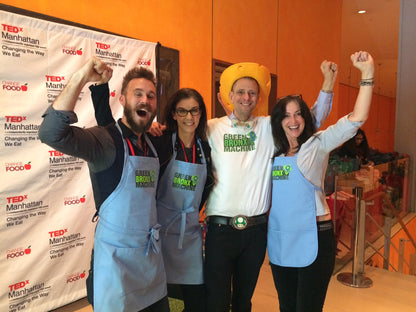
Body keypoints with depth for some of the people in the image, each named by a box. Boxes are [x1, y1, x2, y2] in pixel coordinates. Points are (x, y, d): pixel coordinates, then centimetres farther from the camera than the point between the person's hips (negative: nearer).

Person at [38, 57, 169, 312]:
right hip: (117, 255, -7)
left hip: (152, 252, 7)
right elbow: (52, 133, -32)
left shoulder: (152, 143, 7)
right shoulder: (105, 139, -15)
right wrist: (81, 78, -33)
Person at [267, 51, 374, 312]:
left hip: (313, 239, -4)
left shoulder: (317, 145, -4)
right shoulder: (272, 150, 7)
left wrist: (367, 73, -19)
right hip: (279, 240, 4)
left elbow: (356, 119, -15)